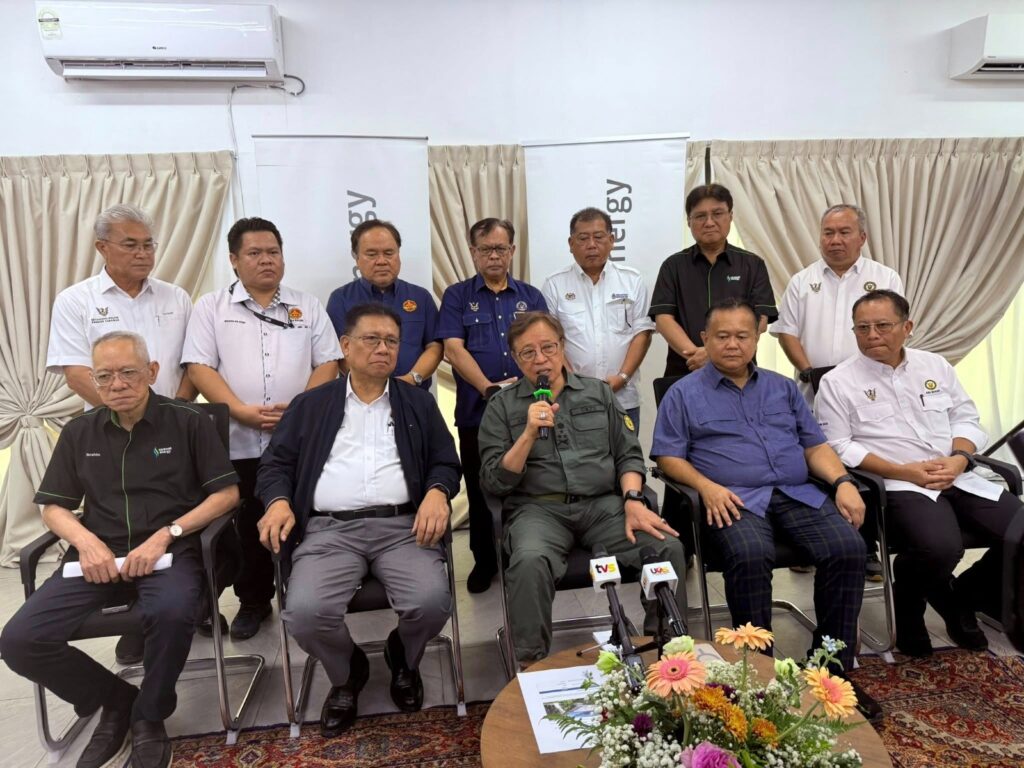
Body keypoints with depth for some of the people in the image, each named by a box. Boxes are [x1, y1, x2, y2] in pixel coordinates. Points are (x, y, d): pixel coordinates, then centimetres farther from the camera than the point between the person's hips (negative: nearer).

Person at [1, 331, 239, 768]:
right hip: (98, 555, 4)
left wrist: (165, 535, -13)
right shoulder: (78, 433, 14)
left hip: (170, 552, -4)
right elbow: (53, 507, 14)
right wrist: (86, 541, -8)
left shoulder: (189, 422, 2)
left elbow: (227, 493, -2)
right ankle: (114, 700, 9)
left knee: (171, 612, -36)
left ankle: (148, 716, -4)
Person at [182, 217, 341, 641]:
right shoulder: (211, 307, 6)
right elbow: (200, 368, -3)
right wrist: (242, 411, -16)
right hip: (238, 442, 0)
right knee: (248, 528, 10)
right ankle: (253, 601, 27)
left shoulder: (307, 306, 10)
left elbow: (327, 363, 5)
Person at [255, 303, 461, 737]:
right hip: (329, 529, 0)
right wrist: (278, 501, -8)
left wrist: (436, 493, -10)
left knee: (432, 602, -25)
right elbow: (277, 463, 13)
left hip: (402, 526, 0)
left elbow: (445, 462, 12)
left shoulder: (418, 403, 17)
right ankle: (347, 673, 12)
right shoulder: (310, 406, 16)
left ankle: (403, 658, 15)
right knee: (305, 612, -26)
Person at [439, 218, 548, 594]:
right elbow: (454, 349, -7)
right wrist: (489, 387, -19)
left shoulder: (531, 296, 11)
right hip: (476, 410, -1)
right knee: (480, 489, 9)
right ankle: (484, 561, 25)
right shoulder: (457, 296, 5)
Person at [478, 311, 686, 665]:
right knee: (530, 561, -35)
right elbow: (494, 482, 0)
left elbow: (629, 455, 12)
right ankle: (533, 664, -14)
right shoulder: (502, 406, 7)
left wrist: (633, 501, -7)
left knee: (668, 547, -22)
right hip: (539, 509, -2)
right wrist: (529, 433, -12)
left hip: (604, 504, 3)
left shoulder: (598, 392, 15)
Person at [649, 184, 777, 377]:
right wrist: (695, 353, -20)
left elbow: (759, 320, -4)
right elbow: (663, 318, -3)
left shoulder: (753, 265, 6)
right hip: (684, 372, 0)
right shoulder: (673, 266, 7)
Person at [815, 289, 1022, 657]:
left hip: (958, 478, 6)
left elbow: (966, 419, 16)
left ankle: (964, 596, 16)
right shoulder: (838, 382, -1)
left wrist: (960, 458, -6)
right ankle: (908, 607, 3)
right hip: (897, 486, -6)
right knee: (941, 547, -32)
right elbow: (839, 446, -7)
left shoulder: (935, 366, 15)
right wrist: (904, 471, -14)